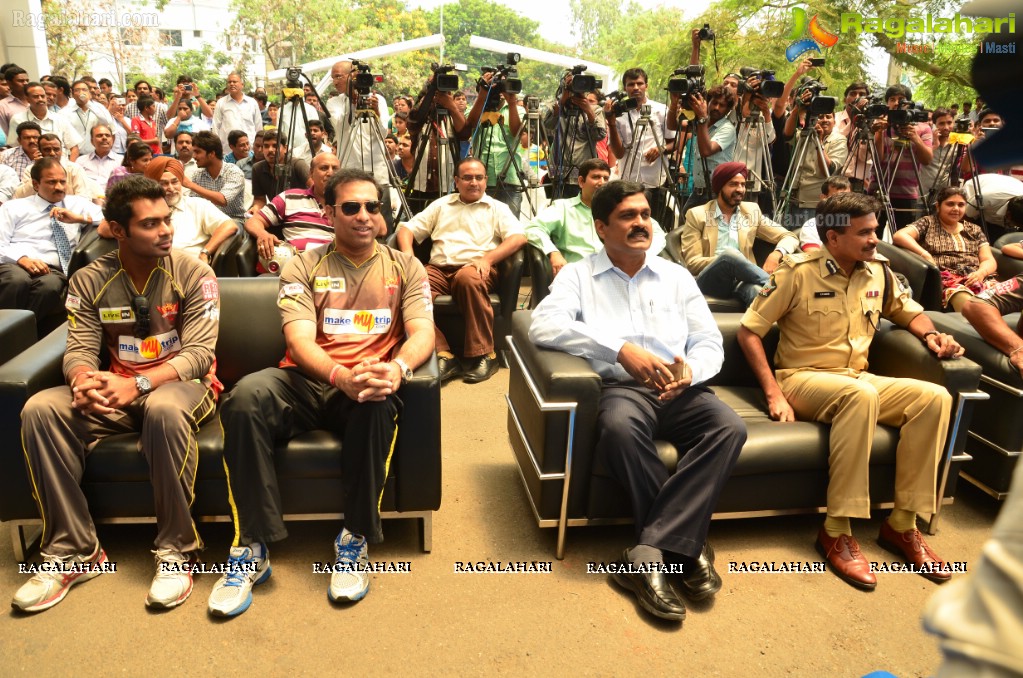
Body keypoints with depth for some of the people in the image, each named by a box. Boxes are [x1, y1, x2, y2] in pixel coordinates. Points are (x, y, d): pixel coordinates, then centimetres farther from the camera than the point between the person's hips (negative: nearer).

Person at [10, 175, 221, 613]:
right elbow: (79, 349, -4)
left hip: (181, 384, -4)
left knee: (165, 409, -39)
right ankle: (73, 549, -12)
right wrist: (84, 380, -30)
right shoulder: (89, 281, 4)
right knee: (40, 409, -22)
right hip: (116, 391, 4)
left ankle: (176, 550, -24)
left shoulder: (192, 274, -7)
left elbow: (200, 351, -14)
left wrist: (139, 383, -30)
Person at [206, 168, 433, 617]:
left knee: (376, 403, -37)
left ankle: (356, 541, -19)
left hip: (367, 383, 0)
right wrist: (341, 375, -30)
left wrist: (398, 368, -29)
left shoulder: (405, 268, 12)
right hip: (306, 380, 1)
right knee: (245, 396, -31)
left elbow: (422, 333, -3)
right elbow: (299, 340, -7)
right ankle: (251, 547, -22)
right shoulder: (303, 267, 9)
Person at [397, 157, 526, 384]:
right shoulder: (441, 205, 24)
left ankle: (485, 355, -28)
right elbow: (407, 228, 19)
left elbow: (519, 237, -2)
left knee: (468, 278, -40)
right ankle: (443, 355, -30)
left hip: (475, 269, -2)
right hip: (438, 269, 3)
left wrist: (487, 258, -17)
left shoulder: (497, 208, 15)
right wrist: (407, 255, -4)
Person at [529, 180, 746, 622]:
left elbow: (710, 342, 15)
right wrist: (620, 348, -22)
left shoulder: (676, 276, 20)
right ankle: (685, 545, -21)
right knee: (620, 426, -38)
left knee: (729, 427, -27)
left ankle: (649, 554, -29)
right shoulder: (578, 275, 8)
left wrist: (691, 370, -11)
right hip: (621, 387, -3)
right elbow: (544, 325, -12)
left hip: (681, 389, 4)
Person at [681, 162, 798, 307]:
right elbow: (692, 263, -2)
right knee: (730, 254, -34)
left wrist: (776, 254, -10)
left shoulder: (752, 211, 17)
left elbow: (790, 237, 15)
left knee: (758, 290, -37)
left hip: (741, 281, 2)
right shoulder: (697, 215, 5)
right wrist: (728, 260, -19)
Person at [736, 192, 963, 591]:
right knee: (861, 394, -37)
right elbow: (749, 332, -10)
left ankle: (902, 524, -12)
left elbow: (910, 312, 26)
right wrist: (774, 394, -18)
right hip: (802, 379, -6)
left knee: (934, 398, -19)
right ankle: (836, 532, -30)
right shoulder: (798, 272, -9)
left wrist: (930, 334, 1)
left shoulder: (878, 274, 7)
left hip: (857, 380, 6)